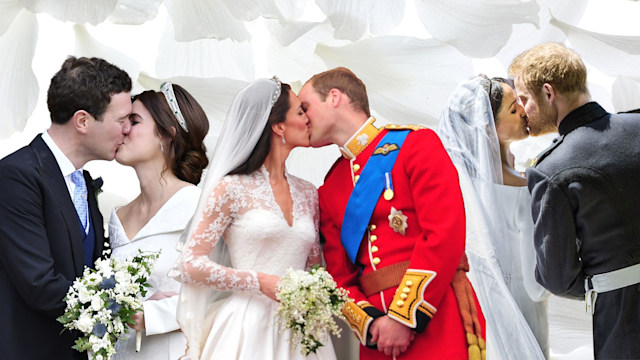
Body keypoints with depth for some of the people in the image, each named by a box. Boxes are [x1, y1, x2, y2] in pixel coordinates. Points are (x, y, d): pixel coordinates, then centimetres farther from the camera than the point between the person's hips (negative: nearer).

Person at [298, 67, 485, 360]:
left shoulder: (416, 143, -2)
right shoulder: (328, 191, 14)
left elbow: (445, 234, -12)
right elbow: (340, 277, 11)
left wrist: (404, 317, -15)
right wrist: (370, 323, -9)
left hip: (437, 324, -4)